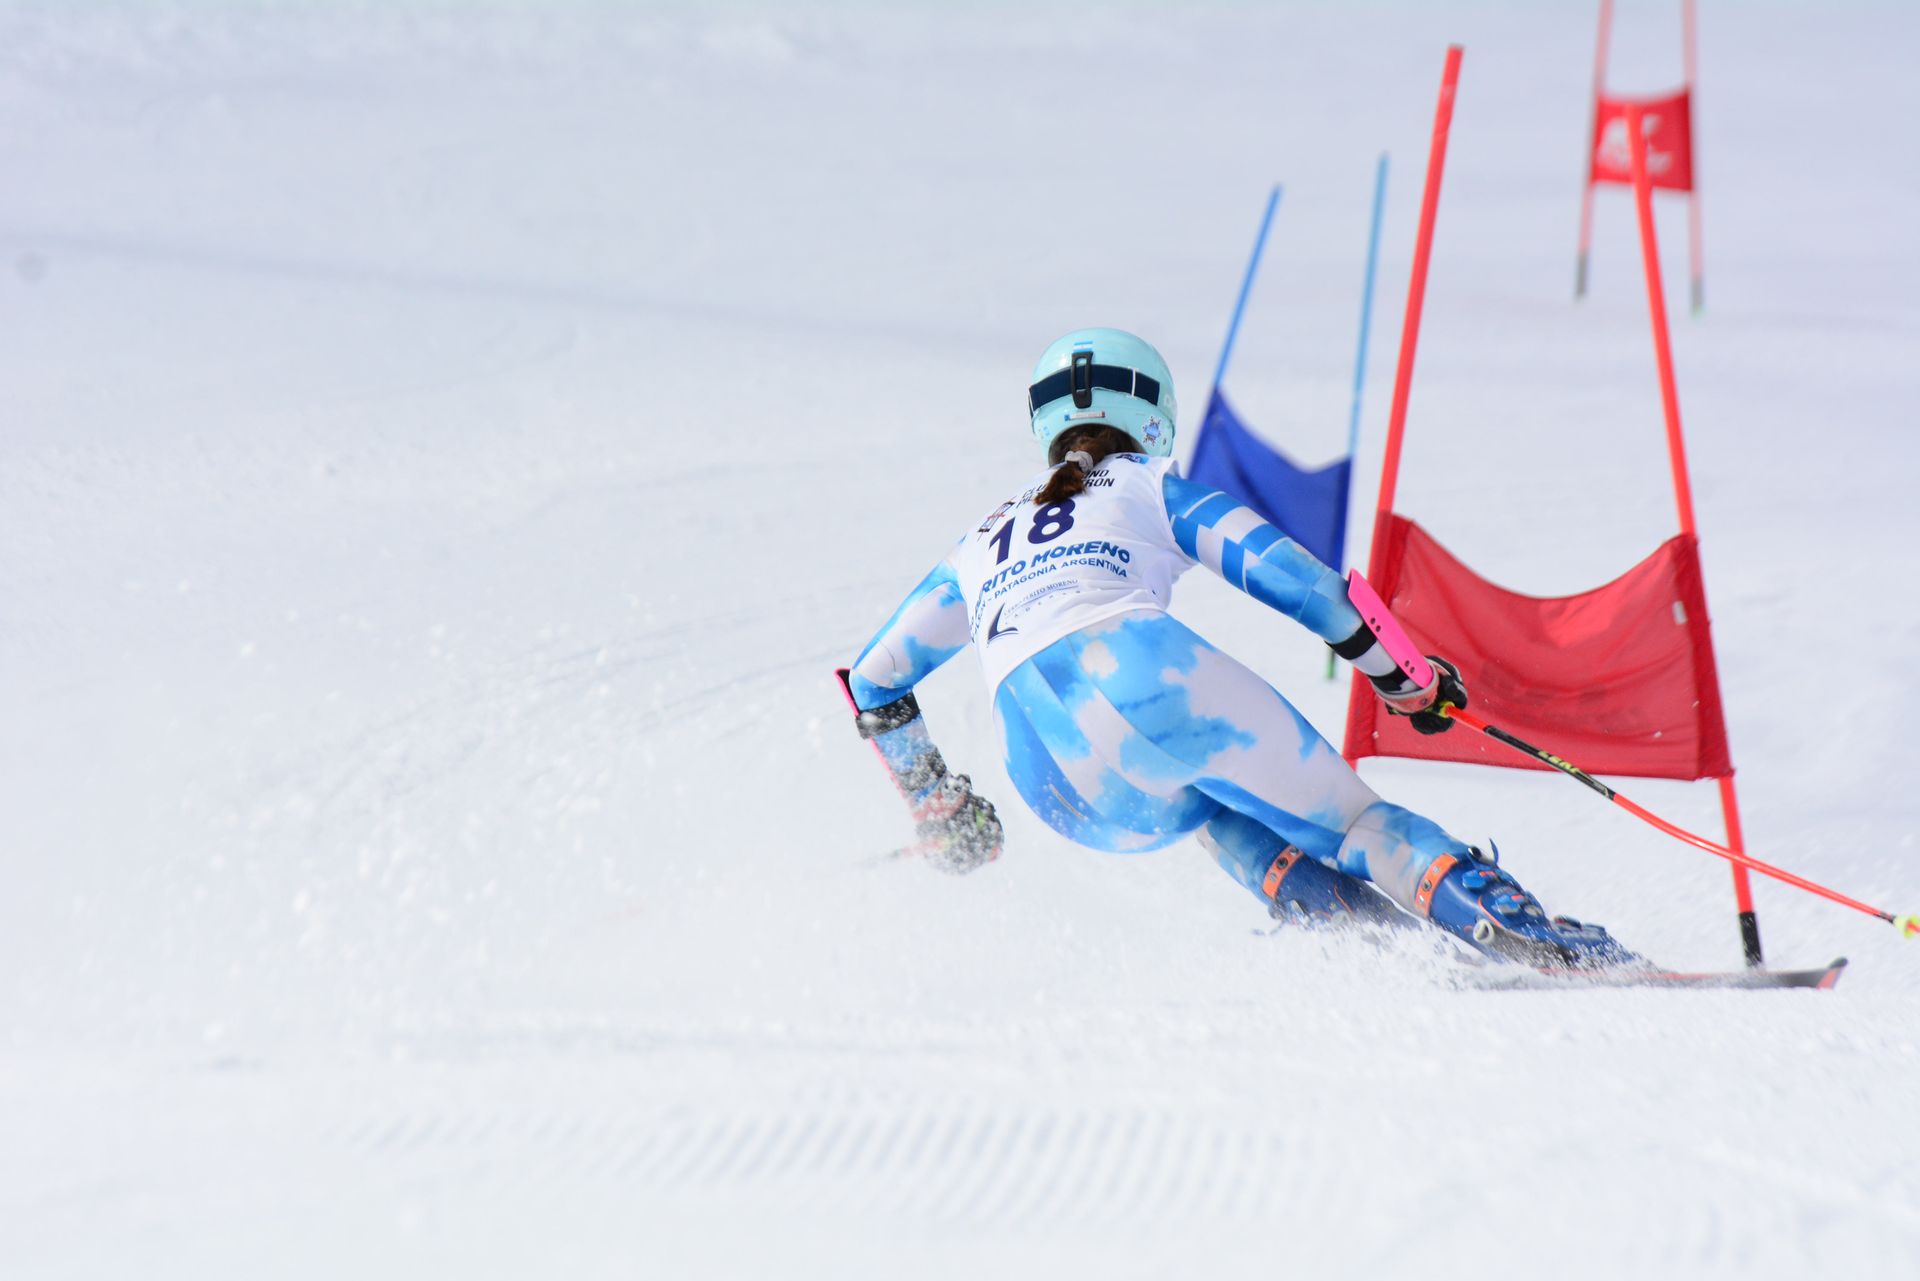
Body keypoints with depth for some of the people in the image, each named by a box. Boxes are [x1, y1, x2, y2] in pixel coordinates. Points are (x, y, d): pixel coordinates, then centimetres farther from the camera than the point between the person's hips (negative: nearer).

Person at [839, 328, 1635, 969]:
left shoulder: (985, 542, 36)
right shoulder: (1153, 484, 25)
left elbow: (873, 681, 40)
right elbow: (1290, 577, 13)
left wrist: (936, 809, 50)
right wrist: (1404, 680, 23)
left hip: (1052, 782, 3)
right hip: (1140, 668, -3)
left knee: (1215, 810, 31)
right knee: (1349, 819, 6)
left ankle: (1356, 923, 8)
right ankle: (1506, 921, -18)